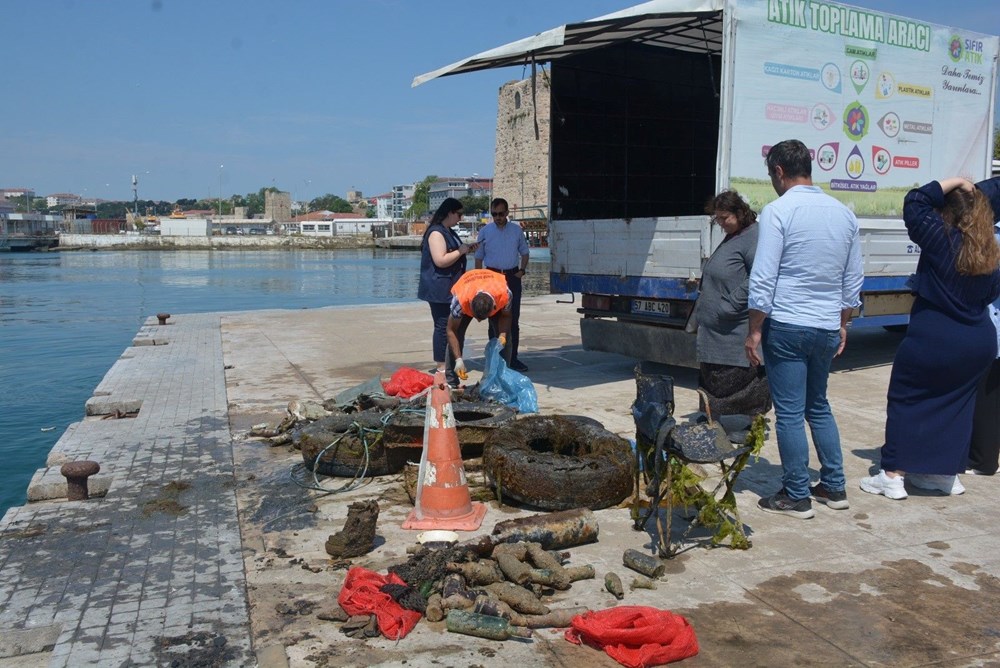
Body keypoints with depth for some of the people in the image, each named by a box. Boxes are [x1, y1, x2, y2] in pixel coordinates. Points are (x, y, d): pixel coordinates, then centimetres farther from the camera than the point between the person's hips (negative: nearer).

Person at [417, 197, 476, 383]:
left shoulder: (449, 232, 17)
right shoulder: (436, 233, -15)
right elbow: (440, 260, -24)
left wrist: (467, 249, 15)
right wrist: (461, 251, -15)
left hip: (450, 288, 10)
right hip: (440, 289, -10)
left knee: (450, 326, 13)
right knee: (443, 326, -7)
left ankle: (447, 364, 20)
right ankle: (441, 368, -2)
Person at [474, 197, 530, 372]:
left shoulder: (517, 230, 5)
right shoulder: (485, 232, 1)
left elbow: (524, 252, 15)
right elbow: (479, 257, 5)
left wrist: (522, 270, 0)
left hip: (513, 276, 2)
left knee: (513, 318, 4)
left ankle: (513, 358, 11)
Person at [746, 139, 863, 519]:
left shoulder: (778, 211, -12)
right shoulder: (843, 214, 9)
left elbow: (763, 279, -15)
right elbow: (853, 280, 13)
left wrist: (754, 330, -9)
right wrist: (842, 323, 23)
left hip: (786, 327, -7)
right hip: (827, 328, 7)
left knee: (789, 413, 2)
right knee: (818, 406, 21)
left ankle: (796, 497, 10)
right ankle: (833, 487, 26)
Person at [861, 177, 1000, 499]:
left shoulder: (943, 240, -16)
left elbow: (915, 202, -15)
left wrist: (955, 182, -6)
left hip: (931, 340, -6)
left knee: (905, 401, 5)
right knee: (955, 405, 18)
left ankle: (893, 475, 4)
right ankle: (948, 473, 26)